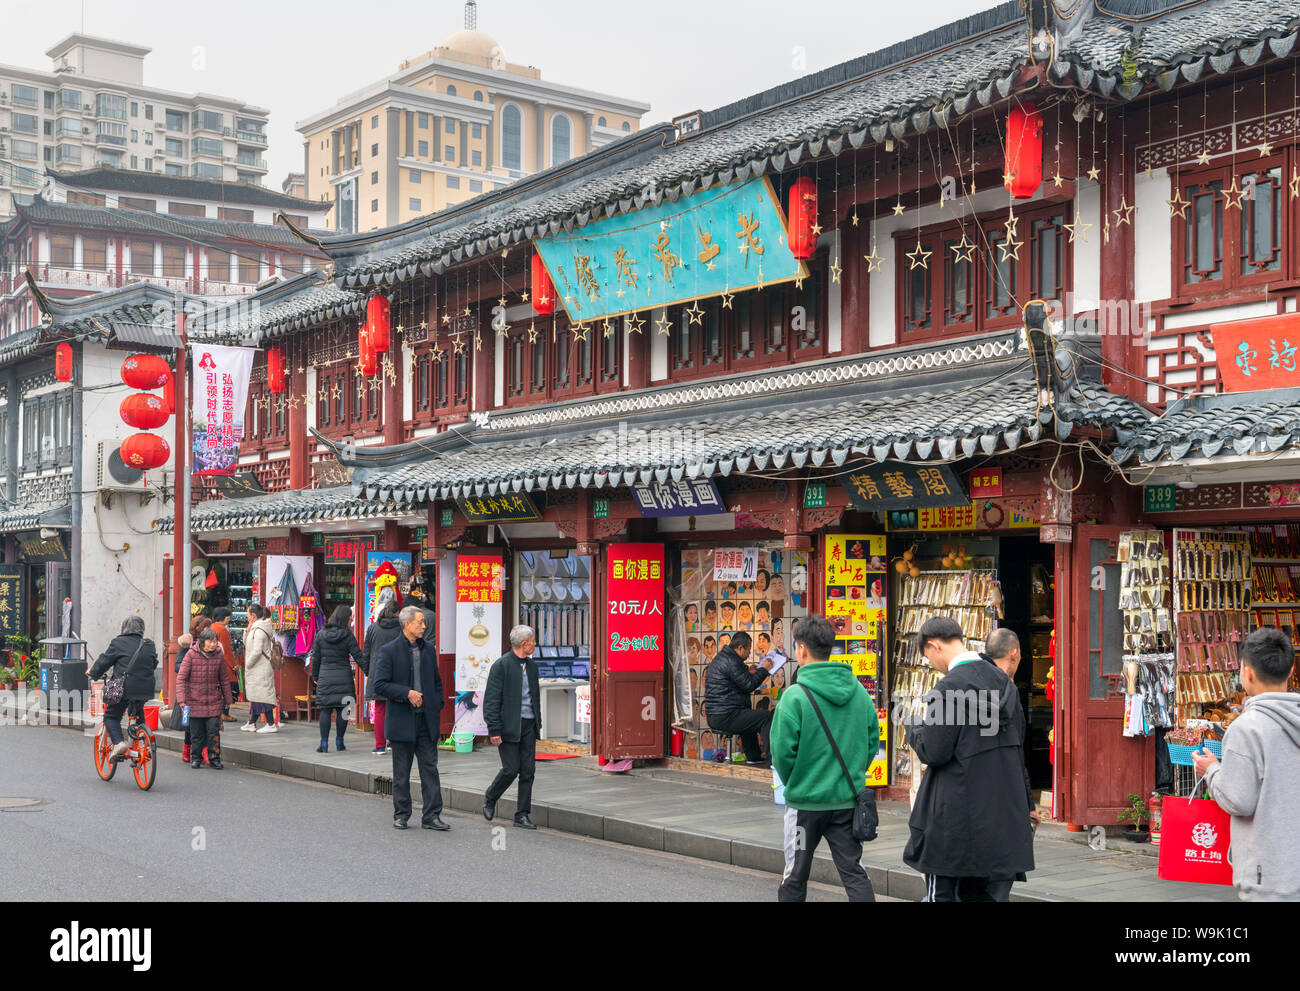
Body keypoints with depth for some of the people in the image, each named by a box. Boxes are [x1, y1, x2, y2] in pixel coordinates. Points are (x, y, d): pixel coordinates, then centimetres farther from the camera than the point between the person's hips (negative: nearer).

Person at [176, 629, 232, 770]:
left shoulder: (219, 656, 0)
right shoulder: (191, 655, -8)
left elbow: (224, 680, 10)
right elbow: (181, 678, -7)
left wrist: (227, 699, 16)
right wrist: (181, 699, -14)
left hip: (214, 701, 1)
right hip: (195, 701, -1)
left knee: (213, 731, -5)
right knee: (196, 732, 5)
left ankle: (214, 759, 7)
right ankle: (196, 758, 21)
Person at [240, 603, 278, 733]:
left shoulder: (259, 630, -18)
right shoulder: (255, 628, 14)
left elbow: (257, 651, -23)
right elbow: (246, 643, 21)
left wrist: (248, 664, -12)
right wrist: (248, 629, 7)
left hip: (260, 668, -10)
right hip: (257, 669, 10)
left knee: (262, 696, -7)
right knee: (257, 696, 13)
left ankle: (271, 724, -6)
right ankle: (251, 723, 20)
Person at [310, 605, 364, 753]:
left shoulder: (320, 635, 2)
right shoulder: (347, 636, -5)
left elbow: (315, 658, 7)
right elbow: (358, 657, -5)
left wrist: (315, 676, 17)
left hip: (325, 677, 1)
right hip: (344, 678, -1)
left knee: (325, 710, 4)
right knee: (342, 710, 7)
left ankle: (324, 744, -1)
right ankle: (339, 742, 11)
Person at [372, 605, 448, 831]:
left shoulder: (428, 648, 9)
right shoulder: (388, 651, -7)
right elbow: (380, 685, -12)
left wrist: (437, 707, 7)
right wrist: (407, 693, -19)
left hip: (426, 719, 4)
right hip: (402, 720, -4)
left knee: (430, 768, 2)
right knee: (401, 772, 7)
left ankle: (431, 816, 5)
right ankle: (401, 815, 18)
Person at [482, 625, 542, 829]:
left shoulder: (531, 666, 12)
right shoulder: (501, 665, -10)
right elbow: (491, 700, -12)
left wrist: (538, 724, 15)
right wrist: (494, 730, -16)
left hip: (528, 726, 6)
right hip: (509, 726, -6)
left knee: (528, 770, 3)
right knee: (511, 769, -6)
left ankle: (522, 815, 10)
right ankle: (490, 799, 21)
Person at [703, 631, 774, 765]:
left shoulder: (720, 657, 18)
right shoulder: (732, 661, -16)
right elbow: (749, 685, -13)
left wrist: (748, 673, 27)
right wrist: (764, 669, -2)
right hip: (724, 717, -11)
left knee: (748, 717, 35)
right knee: (766, 717, -12)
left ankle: (754, 756, 38)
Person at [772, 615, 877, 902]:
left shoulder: (795, 697, -16)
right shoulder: (859, 692, 1)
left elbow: (782, 752, -15)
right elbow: (872, 741, 7)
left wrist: (792, 781, 4)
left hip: (806, 802, -4)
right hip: (849, 800, 4)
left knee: (795, 877, 11)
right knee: (854, 873, 9)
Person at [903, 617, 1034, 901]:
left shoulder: (949, 688, -18)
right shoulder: (1001, 680, 7)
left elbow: (932, 753, -18)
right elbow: (1017, 736, 14)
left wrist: (917, 725, 0)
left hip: (956, 813, -8)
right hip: (999, 807, 8)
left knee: (941, 892, 4)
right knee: (975, 891, 18)